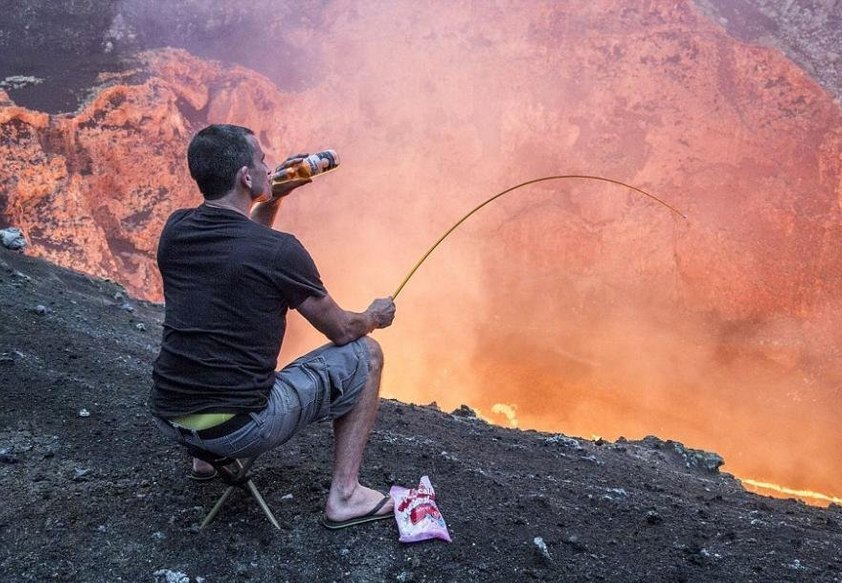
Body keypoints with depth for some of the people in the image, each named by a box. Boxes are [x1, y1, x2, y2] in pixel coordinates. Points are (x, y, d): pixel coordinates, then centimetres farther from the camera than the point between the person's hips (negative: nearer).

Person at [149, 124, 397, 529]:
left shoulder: (175, 229, 1)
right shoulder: (279, 250, -17)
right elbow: (341, 330, -4)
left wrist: (276, 195, 15)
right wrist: (374, 317, 17)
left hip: (167, 418, 7)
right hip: (239, 430, -7)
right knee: (365, 354, 7)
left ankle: (205, 454, 37)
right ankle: (344, 496, 10)